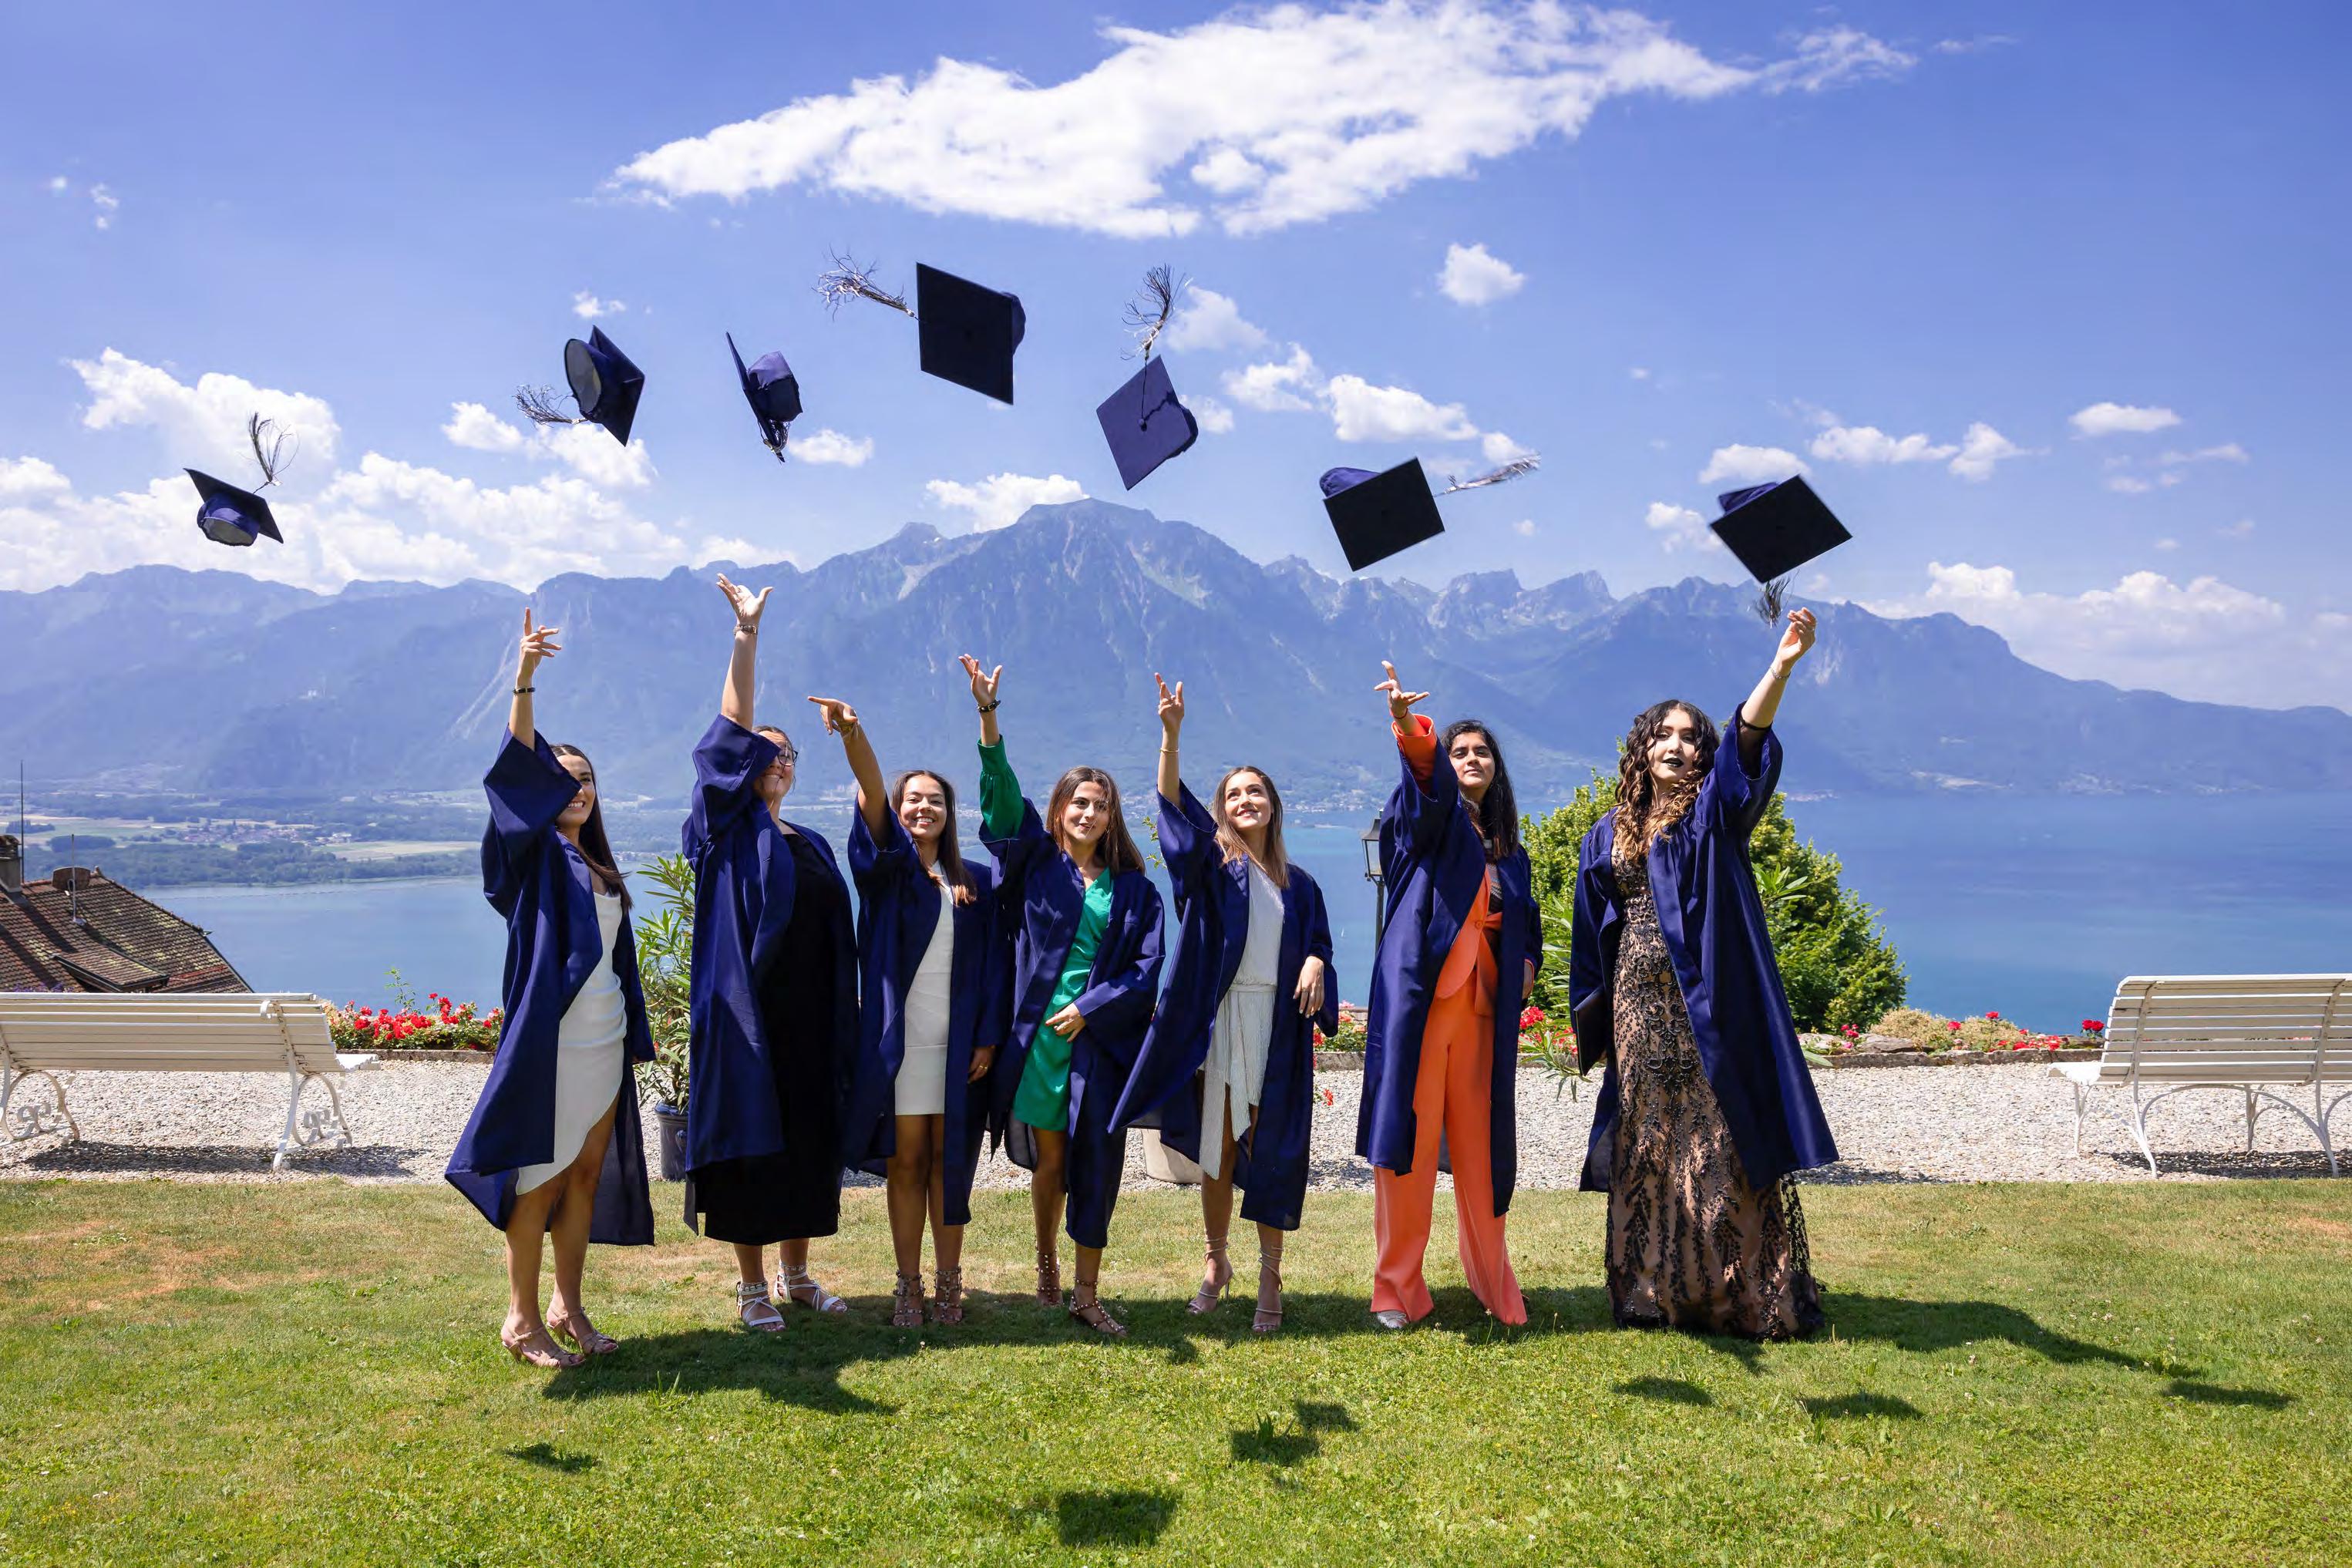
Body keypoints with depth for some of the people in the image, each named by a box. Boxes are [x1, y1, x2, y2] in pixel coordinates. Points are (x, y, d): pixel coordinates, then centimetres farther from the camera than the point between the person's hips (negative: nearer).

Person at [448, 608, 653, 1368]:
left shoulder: (601, 870, 15)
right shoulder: (533, 855, -4)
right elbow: (518, 769, -19)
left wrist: (633, 1037, 17)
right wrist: (524, 680, -31)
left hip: (606, 1044, 7)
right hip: (551, 1042, -7)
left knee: (586, 1176, 12)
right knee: (540, 1179, 0)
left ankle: (567, 1306, 22)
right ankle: (521, 1319, 10)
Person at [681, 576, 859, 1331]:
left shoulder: (812, 844, 15)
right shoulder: (731, 830, -1)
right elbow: (731, 736, -13)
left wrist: (843, 1018, 12)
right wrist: (746, 638, -21)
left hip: (811, 1017, 6)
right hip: (748, 1013, -5)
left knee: (809, 1140, 11)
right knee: (751, 1141, 1)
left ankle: (796, 1272, 25)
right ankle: (751, 1284, 13)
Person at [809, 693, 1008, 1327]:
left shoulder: (976, 882, 9)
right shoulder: (885, 865, 2)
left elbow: (993, 963, 7)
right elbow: (871, 795, -16)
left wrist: (988, 1036, -3)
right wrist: (853, 731, -33)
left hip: (959, 1042, 1)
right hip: (899, 1038, -1)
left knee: (949, 1161, 7)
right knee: (905, 1163, 4)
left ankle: (949, 1282, 16)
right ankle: (909, 1287, 13)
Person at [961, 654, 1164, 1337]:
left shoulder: (1133, 888, 7)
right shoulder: (1036, 862, 5)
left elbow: (1147, 966, 2)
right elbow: (1002, 793, -7)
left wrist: (1091, 1007, -11)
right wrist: (987, 714, -18)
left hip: (1100, 1040, 0)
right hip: (1036, 1036, 0)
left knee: (1095, 1164, 0)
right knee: (1048, 1161, 9)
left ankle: (1086, 1292, 10)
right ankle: (1045, 1263, 32)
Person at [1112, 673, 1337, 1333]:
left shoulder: (1298, 884, 12)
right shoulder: (1211, 865, 4)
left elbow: (1319, 943, 15)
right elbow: (1174, 805, -11)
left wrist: (1314, 966, -9)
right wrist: (1171, 735, -25)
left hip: (1279, 1026, 1)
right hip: (1220, 1023, -1)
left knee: (1272, 1152, 2)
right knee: (1217, 1149, 5)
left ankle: (1270, 1276, 12)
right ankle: (1217, 1262, 23)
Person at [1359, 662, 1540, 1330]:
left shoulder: (1508, 847, 21)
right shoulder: (1432, 817, 5)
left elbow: (1525, 922, 29)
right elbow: (1424, 772, -18)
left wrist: (1527, 963, 6)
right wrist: (1409, 724, -40)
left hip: (1481, 1011, 4)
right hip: (1420, 1002, -4)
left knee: (1478, 1148, 8)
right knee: (1409, 1141, -4)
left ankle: (1491, 1278, 22)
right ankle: (1397, 1287, 5)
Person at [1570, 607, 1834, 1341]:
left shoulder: (1713, 812, 1)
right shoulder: (1609, 834, 13)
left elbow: (1748, 736, -17)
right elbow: (1593, 931, 16)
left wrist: (1782, 664, -32)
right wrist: (1591, 1008, 12)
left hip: (1705, 1004, -4)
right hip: (1638, 1003, 4)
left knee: (1718, 1143, -3)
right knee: (1649, 1146, 8)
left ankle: (1742, 1294, 3)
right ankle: (1655, 1293, 15)